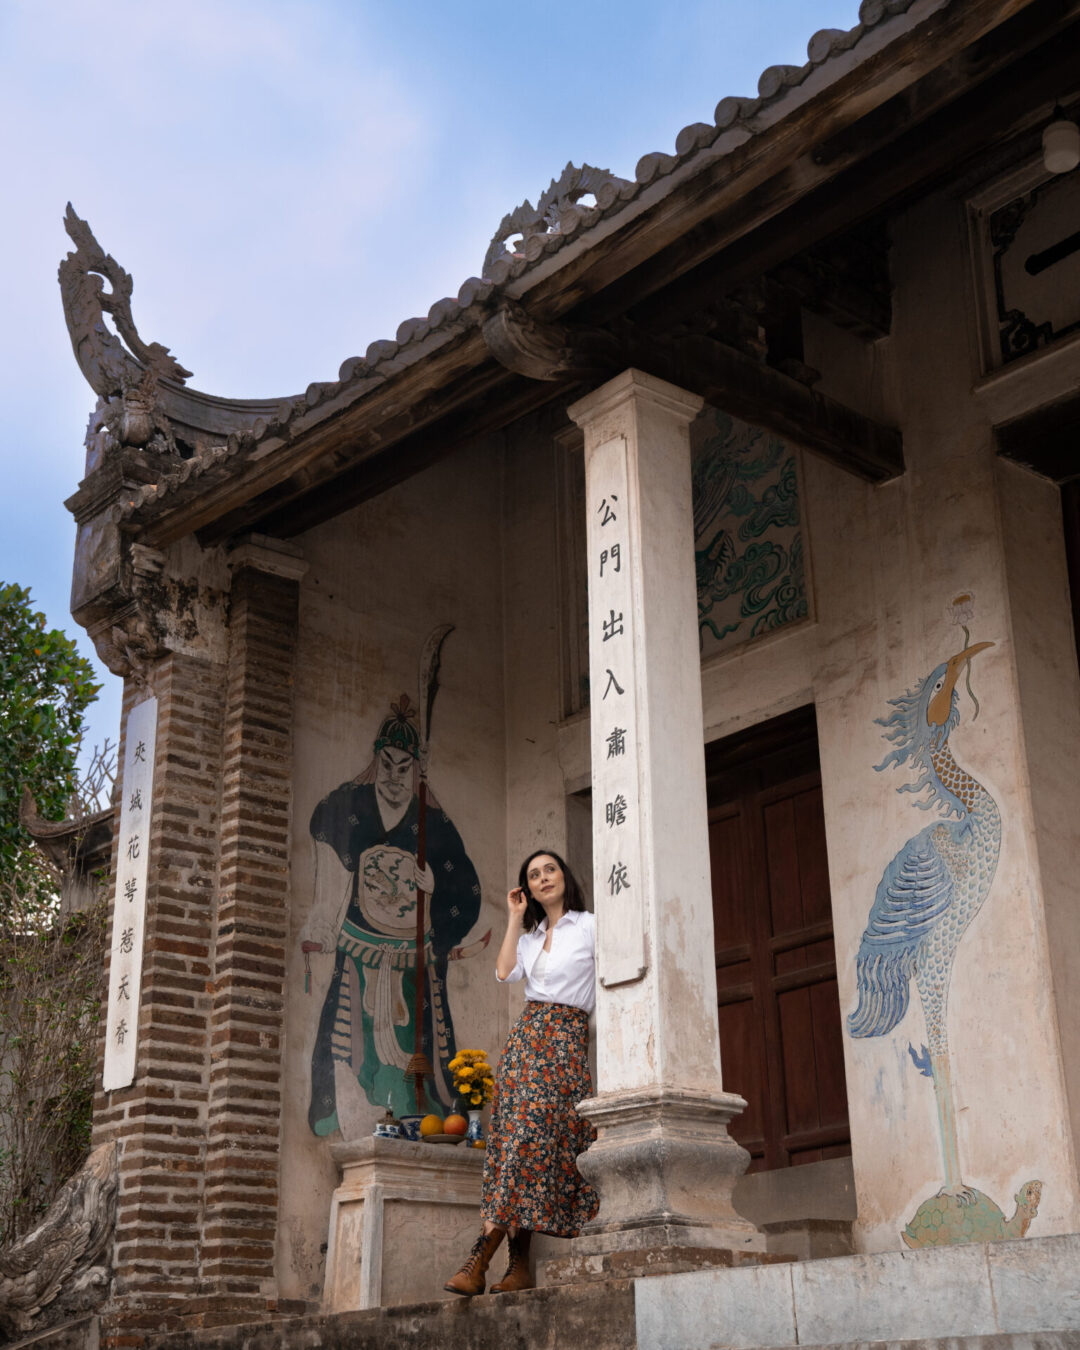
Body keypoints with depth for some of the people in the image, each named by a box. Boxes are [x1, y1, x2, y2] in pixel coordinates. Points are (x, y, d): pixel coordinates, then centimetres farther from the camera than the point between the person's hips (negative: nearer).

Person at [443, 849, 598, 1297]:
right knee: (520, 1139, -6)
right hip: (525, 1039, 6)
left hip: (566, 1041, -5)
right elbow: (505, 972, 6)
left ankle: (479, 1263, -17)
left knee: (530, 1137, -15)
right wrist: (515, 919, 10)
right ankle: (520, 1267, -9)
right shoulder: (531, 936, 22)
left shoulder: (590, 926, 6)